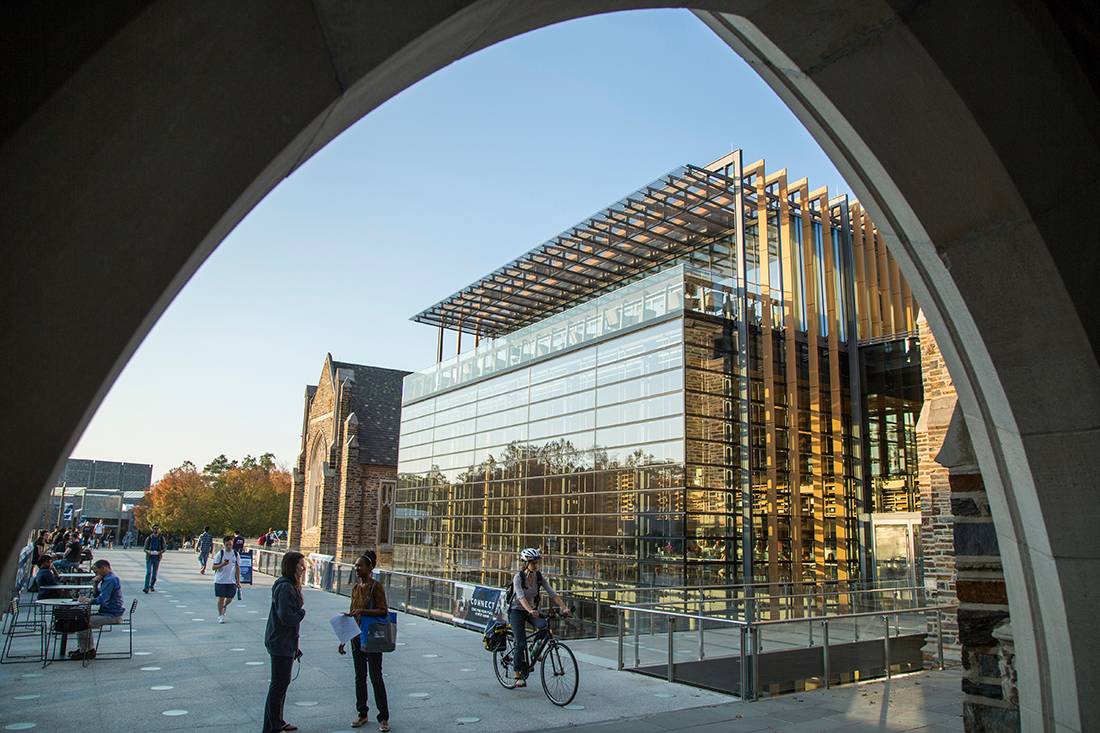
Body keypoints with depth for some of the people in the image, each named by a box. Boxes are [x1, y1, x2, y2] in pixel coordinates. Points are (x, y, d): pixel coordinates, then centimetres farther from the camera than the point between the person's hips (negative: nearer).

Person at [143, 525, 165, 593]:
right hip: (149, 557, -1)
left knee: (154, 573, 7)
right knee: (148, 572, -13)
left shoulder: (161, 539, 6)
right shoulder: (149, 538, 4)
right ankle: (146, 588, -18)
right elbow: (145, 548, 5)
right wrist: (149, 552, -17)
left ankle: (152, 586, 23)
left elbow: (163, 549, 6)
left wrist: (159, 552, -15)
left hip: (157, 557, 1)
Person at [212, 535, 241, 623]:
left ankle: (225, 606, 39)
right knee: (221, 598, 0)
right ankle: (220, 616, 17)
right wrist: (223, 564, -25)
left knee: (230, 598, 6)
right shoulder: (220, 554, -7)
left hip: (231, 581, 3)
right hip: (220, 580, -3)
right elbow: (214, 567, -6)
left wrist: (238, 581, 8)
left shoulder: (236, 554, 3)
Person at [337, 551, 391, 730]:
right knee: (360, 677, 14)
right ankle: (362, 714, 26)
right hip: (356, 637, 7)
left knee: (375, 677, -2)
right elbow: (352, 615, 14)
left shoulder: (376, 586, -12)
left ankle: (383, 718, 7)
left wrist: (363, 611, -26)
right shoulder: (355, 588, 9)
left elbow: (383, 611, -16)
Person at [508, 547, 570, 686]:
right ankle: (518, 676, 2)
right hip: (517, 611, -4)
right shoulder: (518, 577, -19)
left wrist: (564, 607, -29)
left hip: (532, 610, 4)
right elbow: (521, 597, -33)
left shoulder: (539, 577, -6)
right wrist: (530, 611, -50)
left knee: (544, 625, -26)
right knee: (521, 643, -13)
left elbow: (552, 594, -14)